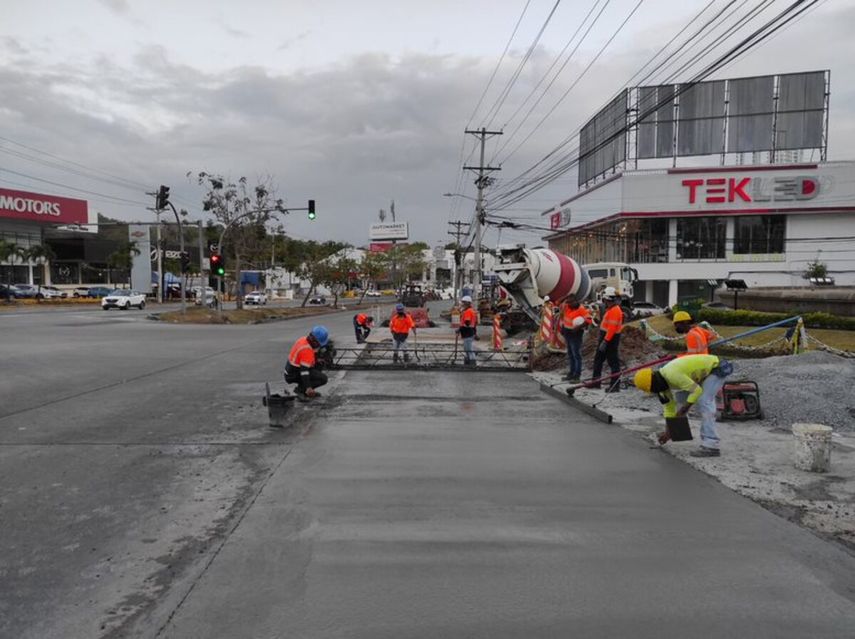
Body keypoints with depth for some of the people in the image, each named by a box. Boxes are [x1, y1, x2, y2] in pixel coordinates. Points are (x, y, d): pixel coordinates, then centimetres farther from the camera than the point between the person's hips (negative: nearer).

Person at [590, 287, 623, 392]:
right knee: (598, 360, 15)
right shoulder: (610, 309, 14)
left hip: (611, 340, -11)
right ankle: (596, 382, 23)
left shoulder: (615, 311, -19)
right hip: (605, 338, 11)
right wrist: (601, 338, 20)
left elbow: (612, 328, -24)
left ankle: (615, 385, 3)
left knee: (613, 362, -3)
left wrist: (605, 341, -26)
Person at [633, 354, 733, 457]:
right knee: (681, 396, 13)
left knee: (703, 402, -22)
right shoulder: (663, 380, 0)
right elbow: (669, 405, 8)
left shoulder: (671, 375, -30)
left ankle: (711, 446, -25)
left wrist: (683, 409, -20)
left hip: (718, 368, -10)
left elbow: (697, 390, -28)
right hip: (705, 370, 10)